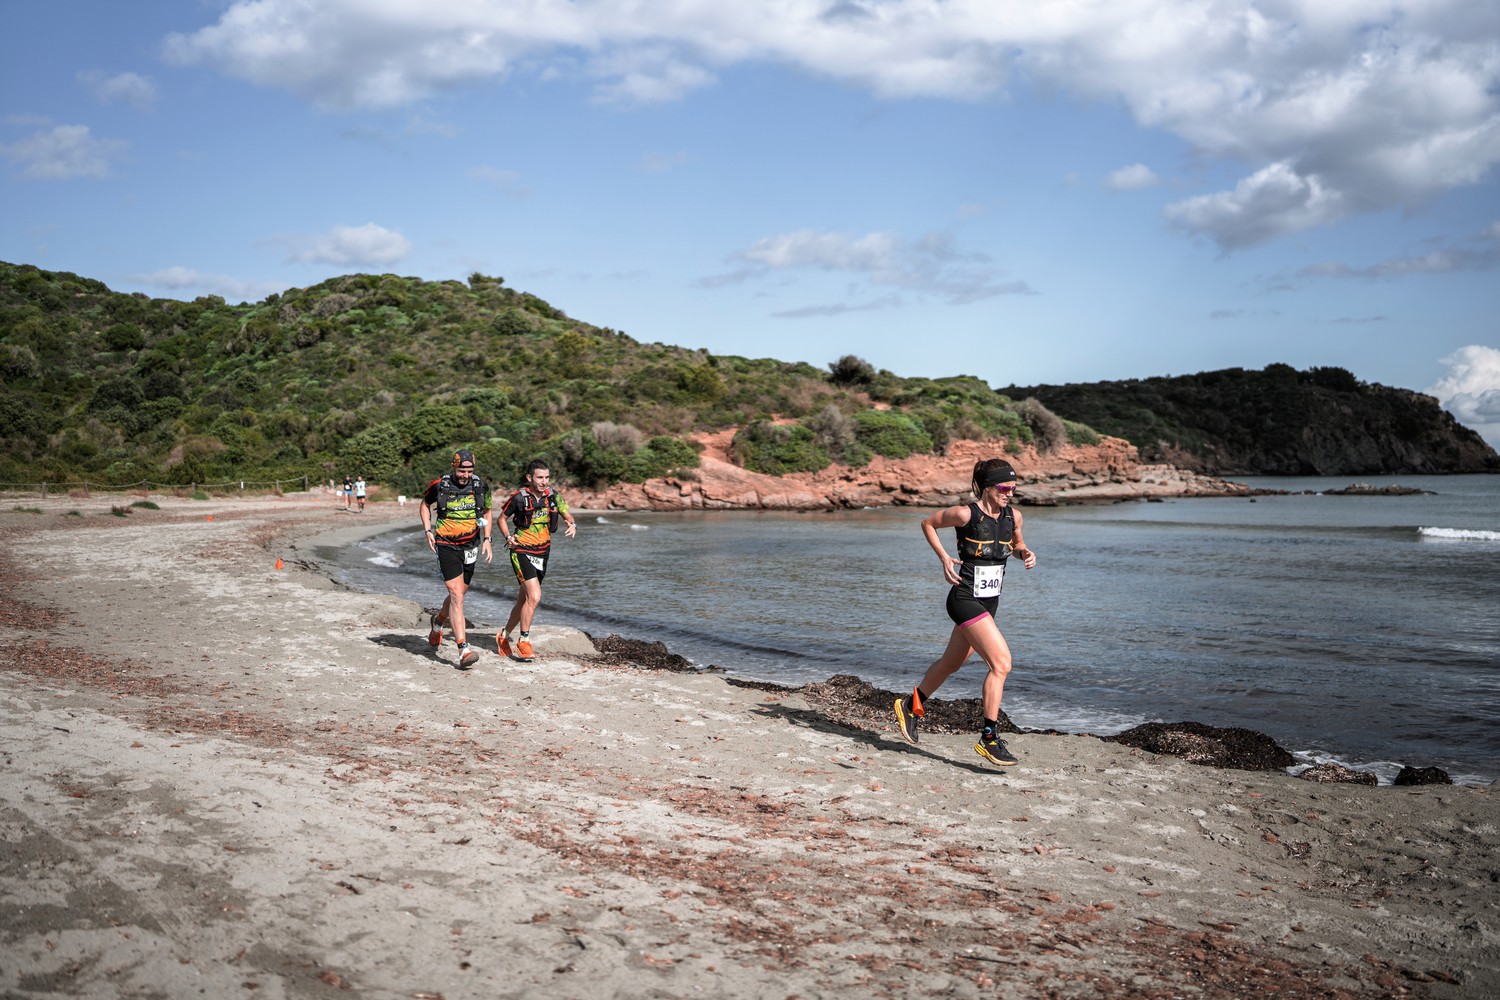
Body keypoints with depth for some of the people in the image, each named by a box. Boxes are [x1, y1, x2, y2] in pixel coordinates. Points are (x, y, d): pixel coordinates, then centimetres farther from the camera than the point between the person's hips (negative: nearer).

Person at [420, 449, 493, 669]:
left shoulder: (480, 487, -3)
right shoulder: (439, 486, -10)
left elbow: (486, 511, 13)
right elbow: (425, 504, 9)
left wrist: (487, 539, 5)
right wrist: (428, 530, -3)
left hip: (470, 546, 4)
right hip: (446, 546, -4)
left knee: (460, 593, 17)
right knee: (456, 595, -15)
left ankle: (438, 622, 50)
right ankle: (464, 651, -20)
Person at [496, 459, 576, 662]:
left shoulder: (553, 496, -1)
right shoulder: (518, 497, -12)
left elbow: (567, 516, 5)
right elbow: (502, 518, 3)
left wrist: (572, 524, -18)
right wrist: (508, 537, -12)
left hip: (542, 552, 5)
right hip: (521, 551, -5)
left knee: (524, 599, 14)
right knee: (534, 596, -19)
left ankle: (504, 636, 33)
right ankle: (524, 641, -5)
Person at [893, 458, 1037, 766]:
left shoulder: (1013, 516, 2)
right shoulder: (965, 514, -15)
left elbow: (1016, 544, 21)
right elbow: (928, 523, 0)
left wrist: (1025, 553, -2)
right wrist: (944, 558, -11)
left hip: (989, 602, 8)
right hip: (965, 600, -8)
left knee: (951, 663, 21)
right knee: (1001, 663, -18)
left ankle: (911, 706, 43)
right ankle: (989, 738, -12)